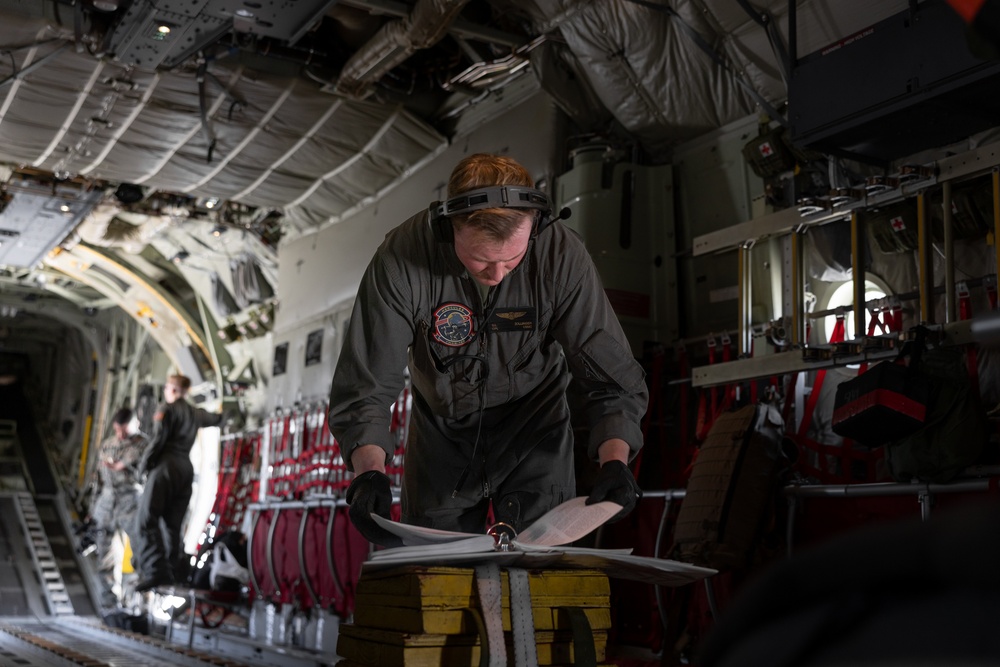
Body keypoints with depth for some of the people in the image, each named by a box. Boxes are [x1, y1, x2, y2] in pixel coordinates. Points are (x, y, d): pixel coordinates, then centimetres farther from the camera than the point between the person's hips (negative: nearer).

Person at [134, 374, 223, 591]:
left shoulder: (167, 408, 0)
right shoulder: (195, 413, 19)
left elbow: (159, 439, -9)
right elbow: (215, 419, 38)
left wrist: (145, 465, 0)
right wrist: (220, 413, 60)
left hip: (166, 466, -7)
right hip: (186, 469, 7)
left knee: (147, 520, -14)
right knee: (172, 524, 11)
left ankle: (155, 571, -28)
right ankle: (174, 572, 5)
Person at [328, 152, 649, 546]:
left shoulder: (561, 255, -27)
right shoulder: (401, 258, -28)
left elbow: (612, 378, -22)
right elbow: (364, 387, -25)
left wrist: (615, 462, -38)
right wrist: (369, 472, -42)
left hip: (533, 430, 0)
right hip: (442, 434, 1)